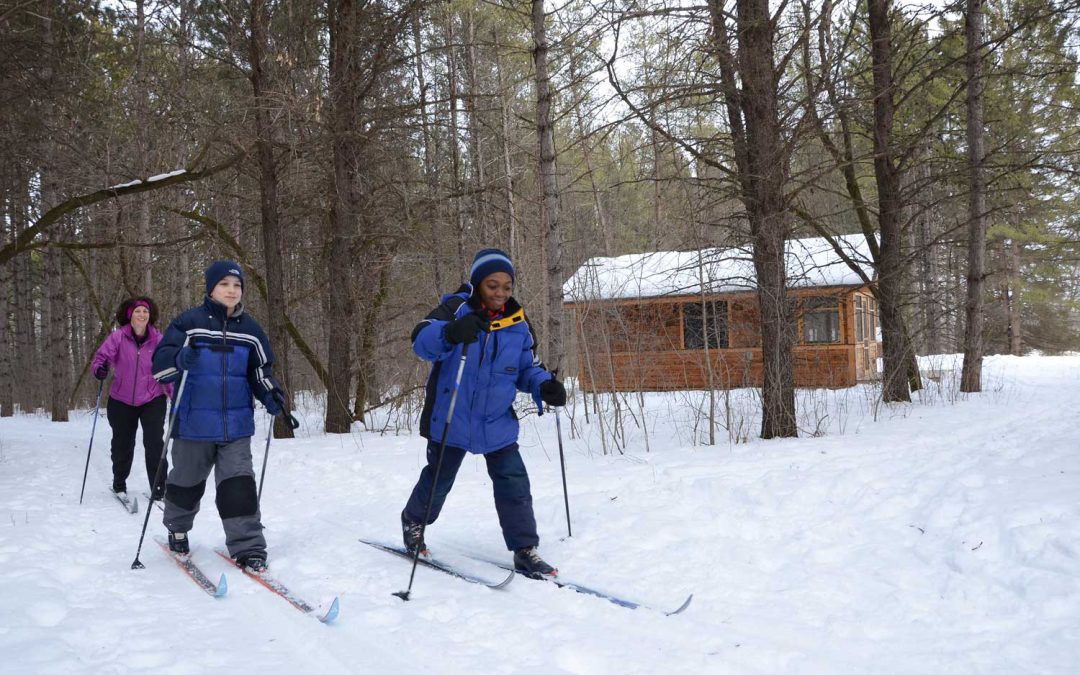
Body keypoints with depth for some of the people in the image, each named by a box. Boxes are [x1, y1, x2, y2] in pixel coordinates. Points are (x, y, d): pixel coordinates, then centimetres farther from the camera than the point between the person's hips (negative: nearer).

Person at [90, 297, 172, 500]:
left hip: (152, 400, -1)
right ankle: (119, 484, 38)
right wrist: (99, 369, -34)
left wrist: (174, 392, -8)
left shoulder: (157, 339, -6)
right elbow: (102, 356, -13)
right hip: (122, 401, 1)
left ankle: (158, 489, -1)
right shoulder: (118, 337, -8)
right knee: (122, 445, 15)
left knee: (155, 444, -12)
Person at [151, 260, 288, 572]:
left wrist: (271, 395, -4)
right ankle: (177, 529, 42)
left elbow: (260, 372, 16)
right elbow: (159, 365, -8)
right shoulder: (188, 323, -5)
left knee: (238, 483, -8)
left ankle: (248, 548, -4)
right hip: (194, 425, -1)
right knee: (187, 481, 15)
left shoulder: (250, 329, 7)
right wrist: (181, 359, -30)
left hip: (236, 426, 2)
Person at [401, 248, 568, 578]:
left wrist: (545, 386, -12)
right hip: (450, 420, -3)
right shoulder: (457, 309, -14)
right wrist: (451, 332, -51)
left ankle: (525, 550, 11)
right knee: (438, 480, 15)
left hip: (498, 423, 3)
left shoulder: (518, 324, 0)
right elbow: (421, 340, -29)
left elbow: (527, 367, 11)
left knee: (514, 484, -1)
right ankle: (413, 521, 44)